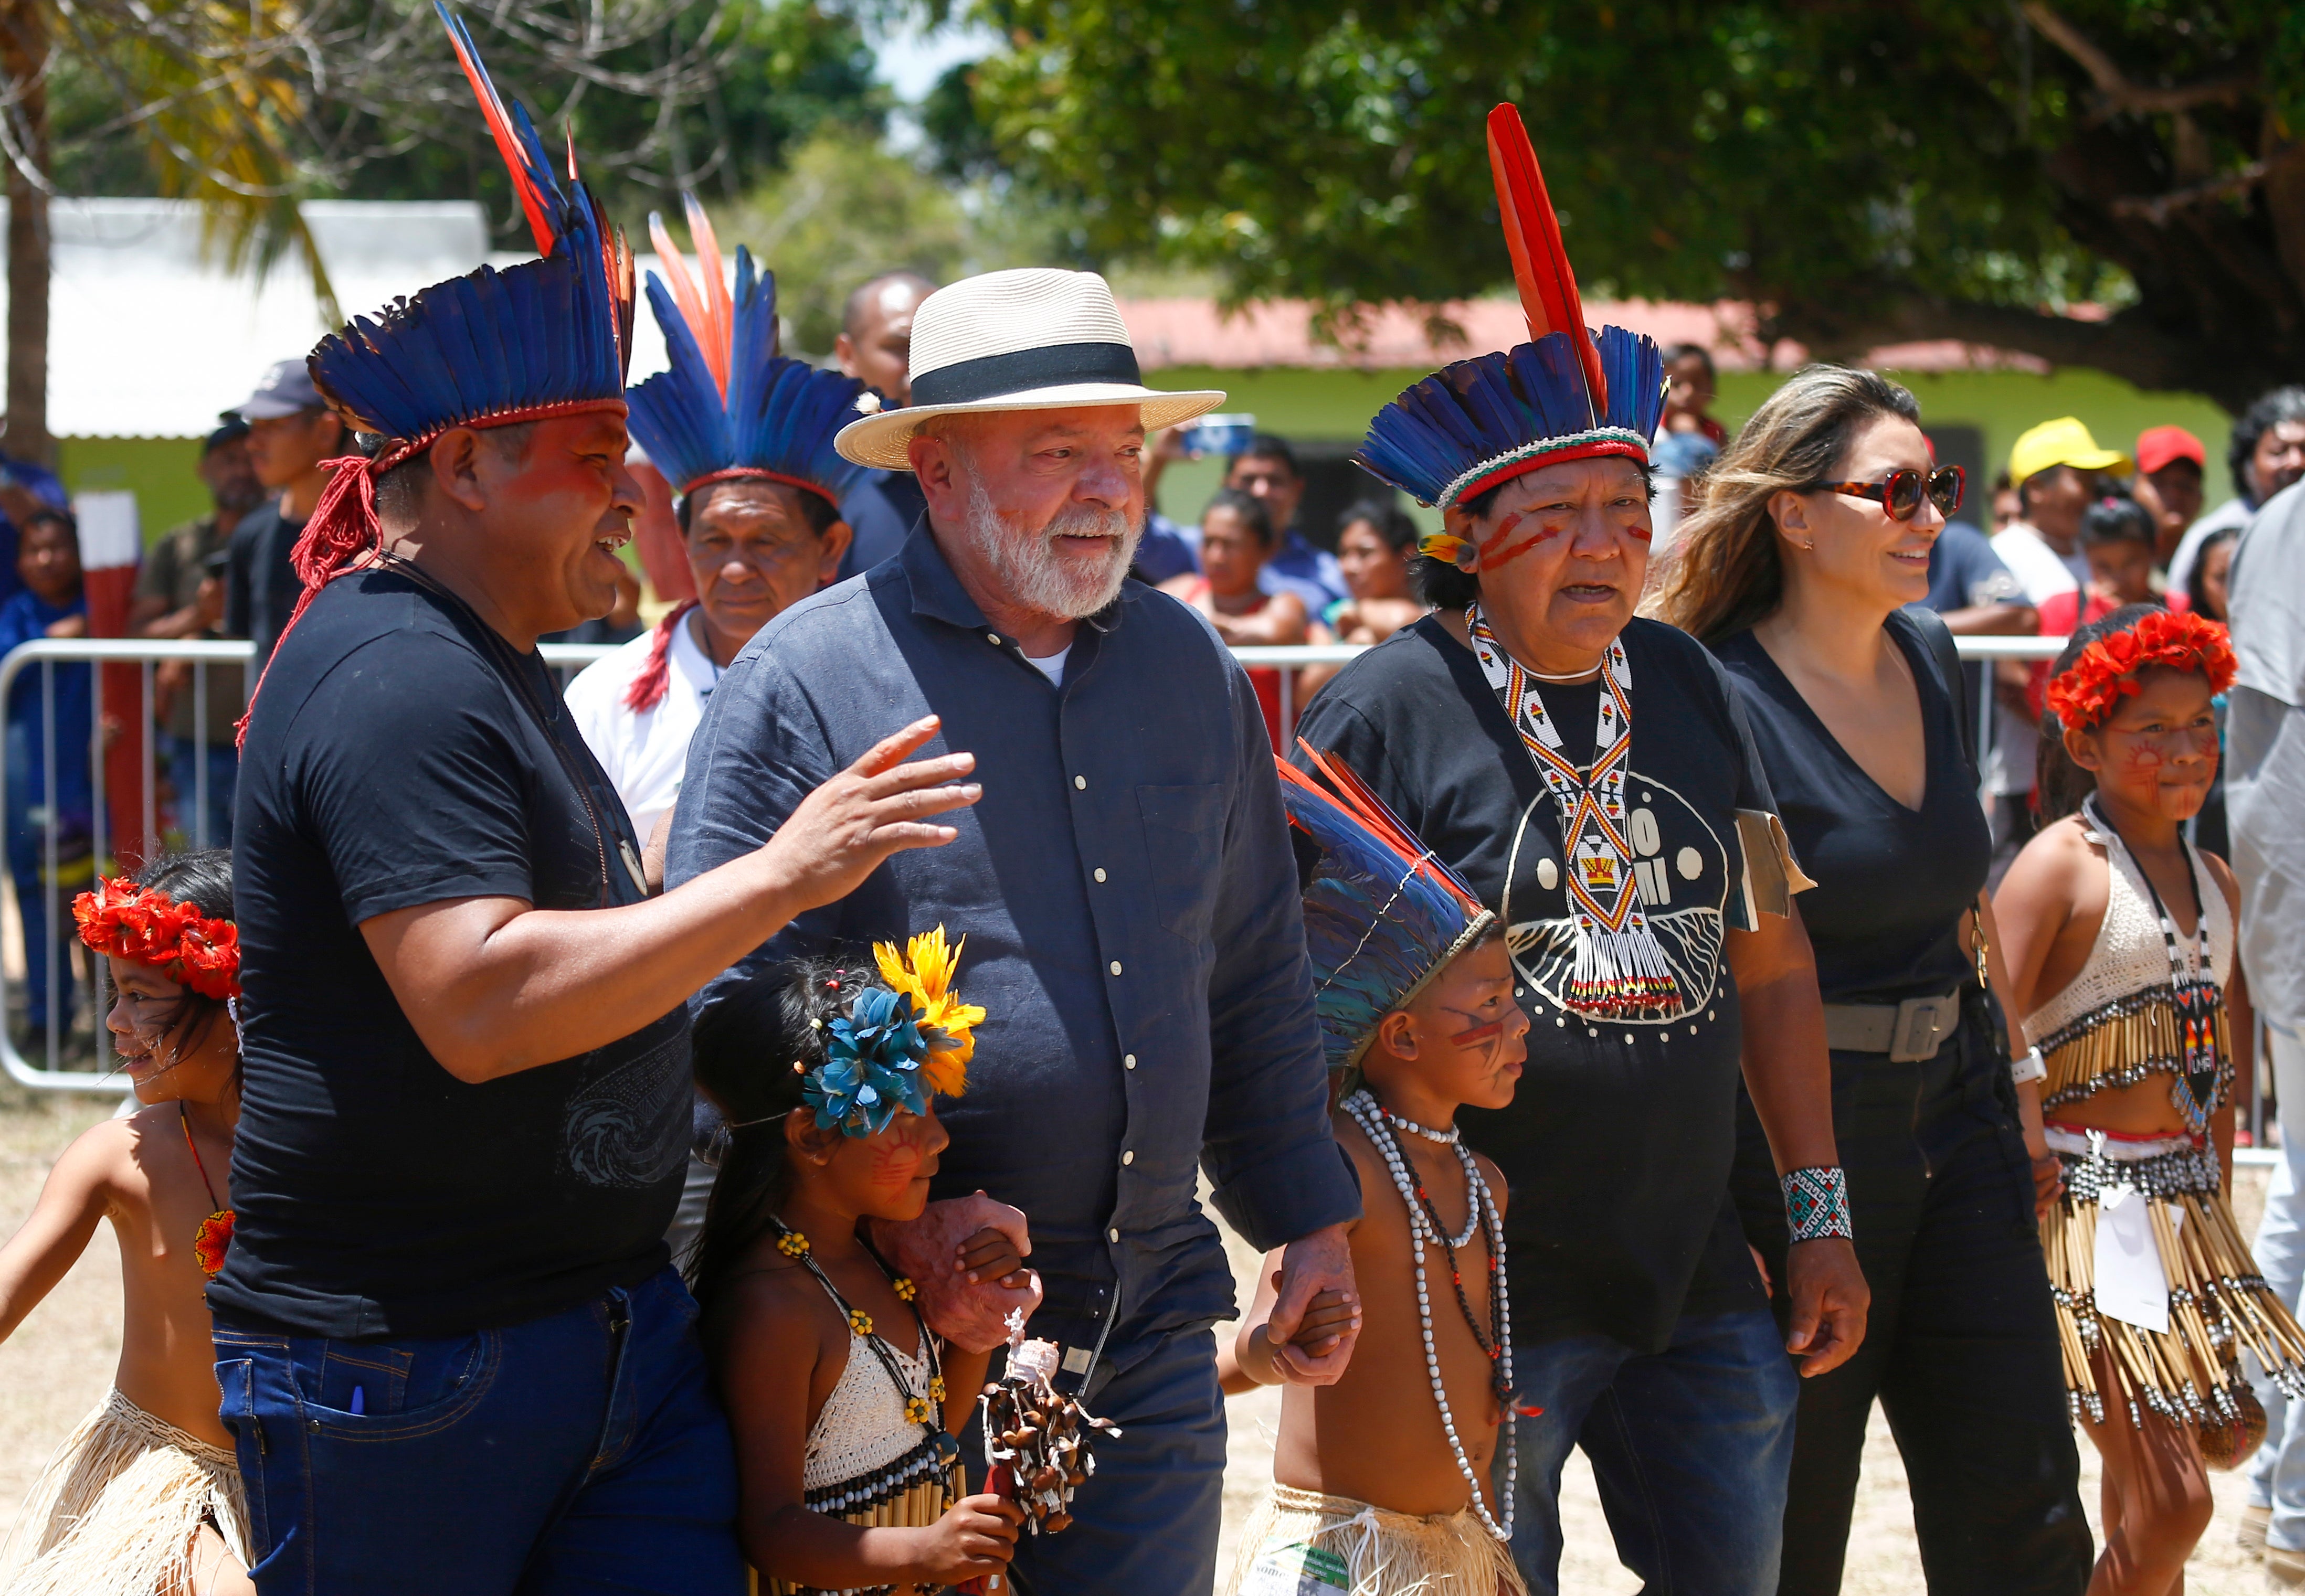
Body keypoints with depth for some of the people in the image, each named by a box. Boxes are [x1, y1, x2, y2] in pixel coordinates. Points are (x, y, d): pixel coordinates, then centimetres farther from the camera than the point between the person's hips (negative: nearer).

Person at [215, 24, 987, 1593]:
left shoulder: (486, 668, 17)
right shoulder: (394, 683, -17)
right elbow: (478, 1007, -28)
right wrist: (779, 877, -25)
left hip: (617, 1328, 9)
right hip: (403, 1371, -9)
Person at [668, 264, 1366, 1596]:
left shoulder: (1191, 668, 11)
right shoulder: (808, 677, -8)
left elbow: (1260, 982, 20)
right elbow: (714, 997, -9)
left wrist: (1311, 1220, 17)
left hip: (1151, 1333, 5)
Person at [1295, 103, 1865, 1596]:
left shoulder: (1691, 689, 10)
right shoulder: (1389, 711, -8)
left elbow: (1771, 963, 15)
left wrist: (1821, 1216, 13)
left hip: (1699, 1282, 6)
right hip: (1479, 1298, -6)